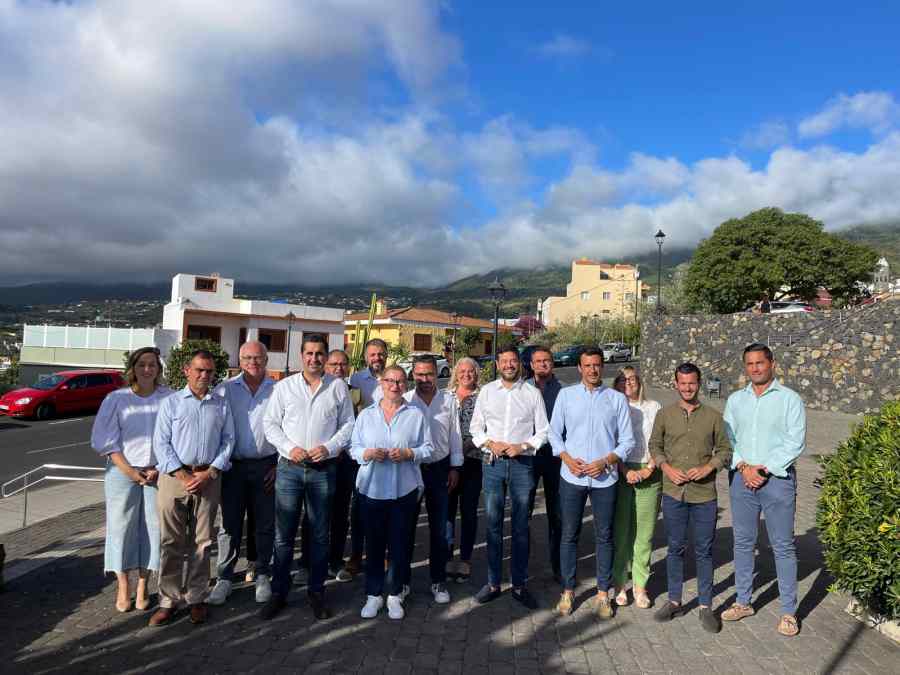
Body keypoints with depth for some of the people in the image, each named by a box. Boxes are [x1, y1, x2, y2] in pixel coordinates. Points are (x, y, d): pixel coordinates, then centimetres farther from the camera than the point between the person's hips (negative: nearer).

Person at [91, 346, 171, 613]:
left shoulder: (168, 398, 0)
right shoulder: (116, 399, 0)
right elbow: (104, 439, -2)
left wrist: (159, 468, -7)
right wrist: (129, 471, -9)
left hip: (158, 473, 0)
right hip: (122, 472, 0)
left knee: (152, 528, 3)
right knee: (121, 527, 4)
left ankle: (142, 587, 18)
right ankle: (122, 588, 18)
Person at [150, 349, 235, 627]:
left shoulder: (221, 405, 9)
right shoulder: (171, 402, 4)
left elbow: (227, 440, 5)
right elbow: (161, 442, -1)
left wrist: (209, 473, -8)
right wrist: (182, 475, -11)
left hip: (209, 477, 1)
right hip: (174, 476, -1)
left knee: (202, 542, 8)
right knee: (171, 541, 3)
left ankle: (196, 598, 19)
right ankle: (168, 600, 15)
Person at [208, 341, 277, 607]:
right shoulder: (225, 389, 1)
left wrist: (279, 465, 0)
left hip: (266, 465, 0)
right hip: (233, 465, 0)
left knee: (265, 523, 9)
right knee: (230, 523, 7)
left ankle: (262, 575, 24)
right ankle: (224, 577, 21)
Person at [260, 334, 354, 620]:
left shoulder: (338, 387, 3)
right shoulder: (284, 386, 4)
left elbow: (348, 424, 5)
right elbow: (270, 424, 4)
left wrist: (330, 447, -9)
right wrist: (289, 448, -9)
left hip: (324, 468, 0)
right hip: (289, 467, 0)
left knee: (320, 535, 9)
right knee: (284, 534, 6)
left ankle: (316, 592, 23)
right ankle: (279, 592, 20)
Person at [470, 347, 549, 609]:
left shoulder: (533, 393, 3)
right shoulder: (486, 391, 6)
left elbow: (543, 431, 4)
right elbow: (476, 428, 8)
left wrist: (522, 446, -10)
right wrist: (491, 444, -9)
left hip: (522, 463, -1)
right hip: (492, 463, 1)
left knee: (521, 527, 6)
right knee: (493, 525, 7)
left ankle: (519, 585, 18)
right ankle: (493, 583, 18)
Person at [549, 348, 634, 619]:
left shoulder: (617, 399, 3)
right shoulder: (566, 395, 4)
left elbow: (627, 440, 3)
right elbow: (554, 433, 7)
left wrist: (605, 462, -10)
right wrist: (567, 459, -8)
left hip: (605, 478, 0)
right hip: (572, 476, 0)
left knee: (604, 537, 9)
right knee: (569, 535, 8)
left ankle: (603, 594, 23)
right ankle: (568, 591, 22)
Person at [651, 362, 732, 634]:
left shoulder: (714, 416, 0)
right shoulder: (664, 414, 2)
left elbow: (725, 450, 5)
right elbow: (654, 446, 9)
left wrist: (707, 468, -11)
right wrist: (667, 468, -7)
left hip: (704, 494, -1)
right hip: (673, 492, 1)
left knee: (704, 552, 8)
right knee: (675, 549, 11)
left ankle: (705, 607, 22)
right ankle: (675, 601, 25)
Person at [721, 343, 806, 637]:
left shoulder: (789, 399, -3)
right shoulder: (735, 400, 9)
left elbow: (795, 443, -9)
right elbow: (727, 439, 6)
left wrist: (765, 469, -15)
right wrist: (743, 467, -10)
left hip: (777, 479, -4)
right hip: (742, 478, 4)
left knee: (783, 546, 4)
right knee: (743, 542, 11)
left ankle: (788, 611, 17)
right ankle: (743, 602, 25)